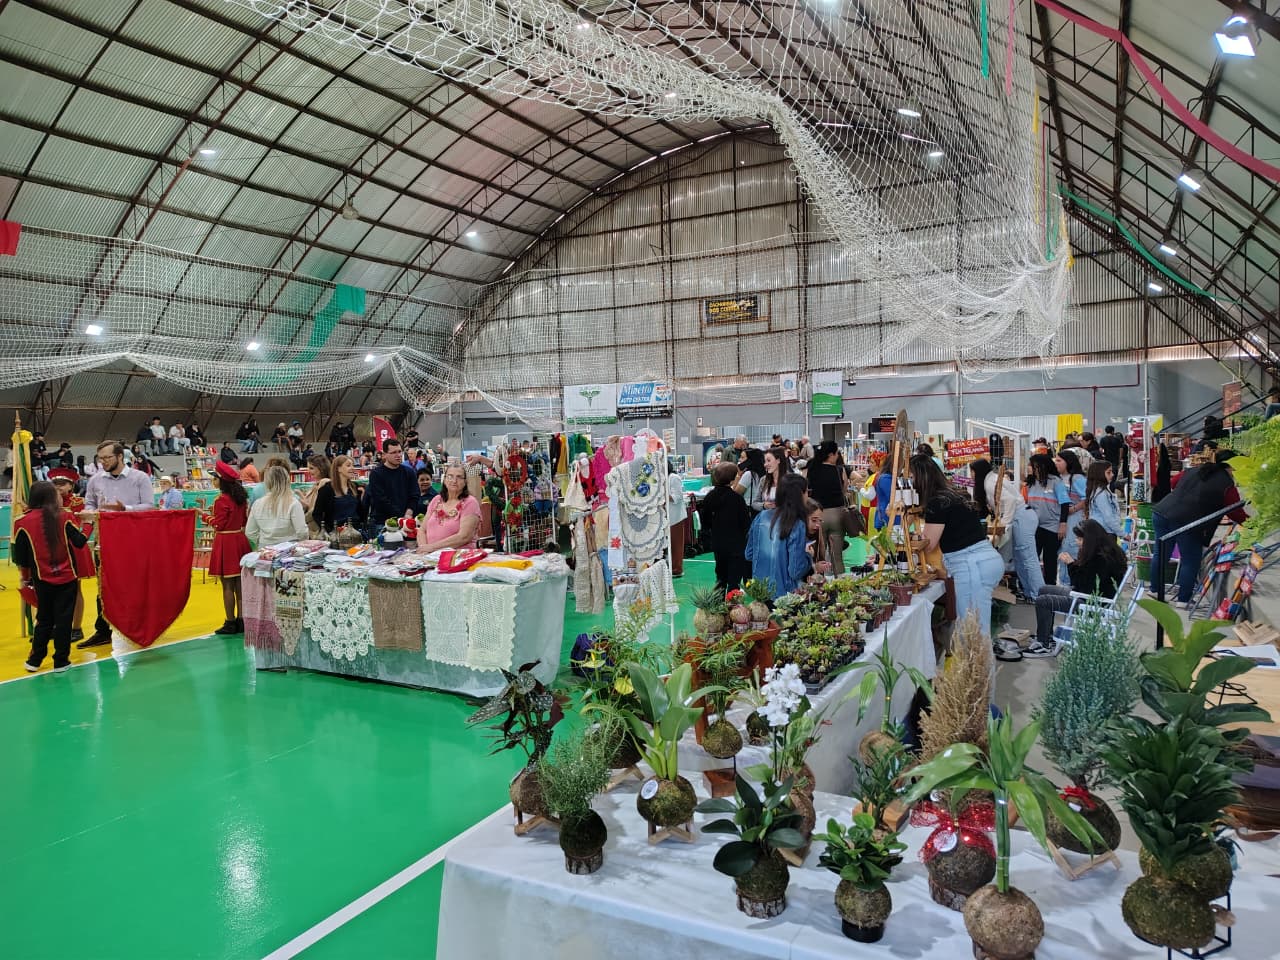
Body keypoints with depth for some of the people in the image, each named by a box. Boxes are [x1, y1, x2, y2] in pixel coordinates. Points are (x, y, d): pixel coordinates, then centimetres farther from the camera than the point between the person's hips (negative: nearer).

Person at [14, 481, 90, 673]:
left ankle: (35, 660, 20)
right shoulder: (65, 516, -7)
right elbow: (79, 543, -5)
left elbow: (20, 556, 3)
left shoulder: (22, 522, -3)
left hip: (42, 580, 2)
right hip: (67, 578, -2)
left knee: (44, 620, 17)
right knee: (63, 619, 4)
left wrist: (25, 578, 17)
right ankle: (61, 661, 7)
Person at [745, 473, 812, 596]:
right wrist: (808, 554, -2)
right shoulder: (797, 526, -19)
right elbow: (796, 572, -19)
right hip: (783, 594, -6)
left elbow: (749, 555, 7)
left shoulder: (761, 517, -3)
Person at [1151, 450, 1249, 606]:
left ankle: (1154, 591, 27)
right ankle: (1183, 600, 13)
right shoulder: (1227, 485, -2)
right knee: (1191, 561, 10)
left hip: (1161, 513, 6)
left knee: (1162, 554, 17)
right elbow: (1237, 515, 1)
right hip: (1186, 523, -6)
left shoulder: (1195, 470, 15)